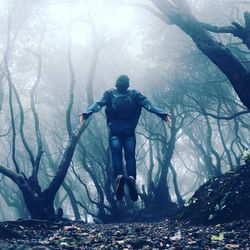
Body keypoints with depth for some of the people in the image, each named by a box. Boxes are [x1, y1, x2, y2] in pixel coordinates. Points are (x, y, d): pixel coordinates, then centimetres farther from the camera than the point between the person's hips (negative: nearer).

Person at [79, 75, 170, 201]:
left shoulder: (110, 94, 11)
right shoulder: (135, 94, 12)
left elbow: (98, 104, -4)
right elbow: (148, 104, 3)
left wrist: (86, 114, -14)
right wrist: (163, 114, -1)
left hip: (115, 131, 0)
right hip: (129, 132, 1)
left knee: (116, 154, -8)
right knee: (130, 155, -6)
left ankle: (119, 176, -35)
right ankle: (131, 177, -32)